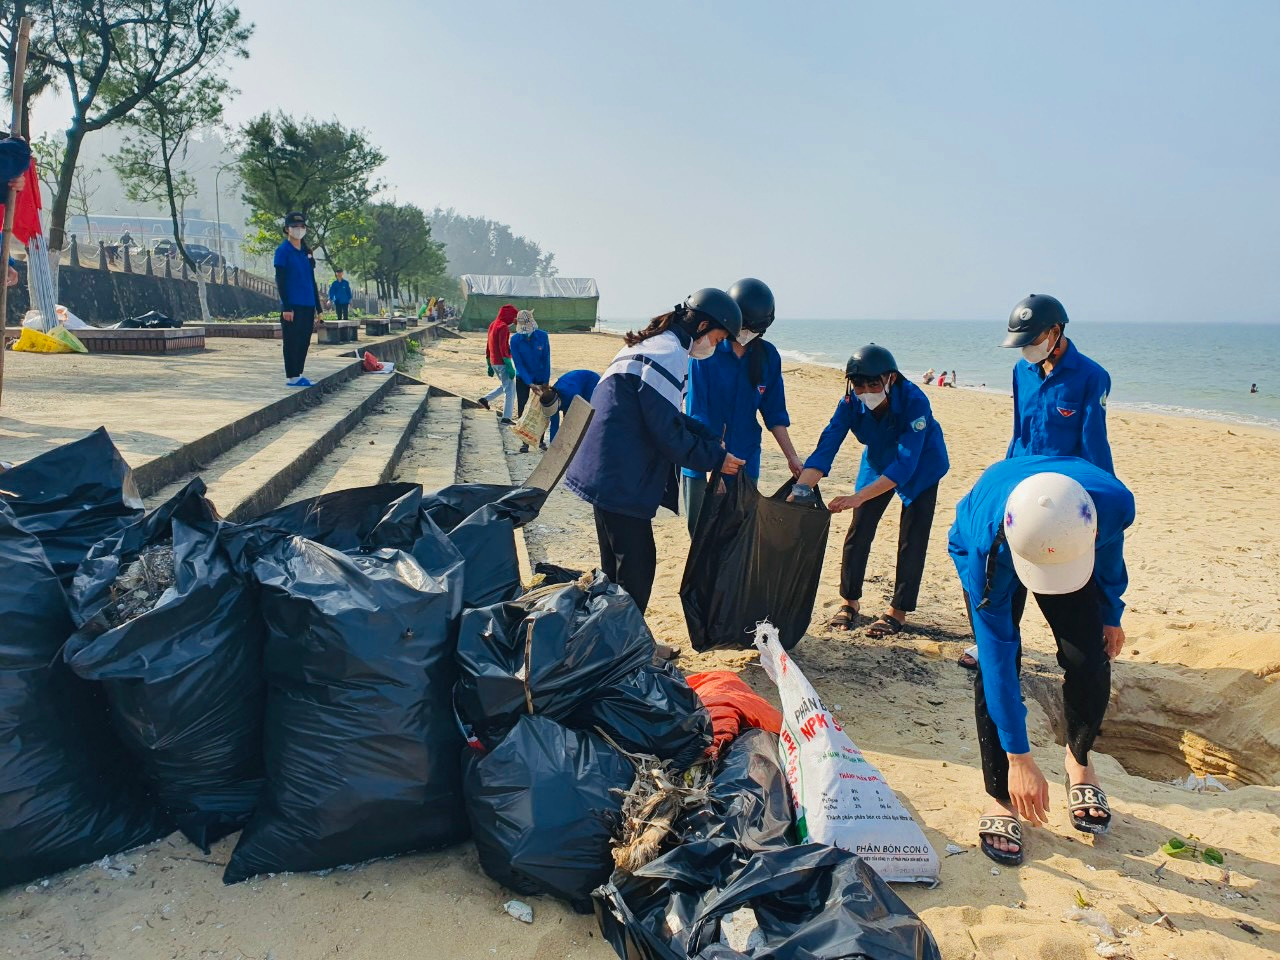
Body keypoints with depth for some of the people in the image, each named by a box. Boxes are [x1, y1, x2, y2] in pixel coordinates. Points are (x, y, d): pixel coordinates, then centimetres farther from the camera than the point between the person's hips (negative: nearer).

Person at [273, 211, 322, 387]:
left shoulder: (306, 252, 16)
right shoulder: (283, 251, -4)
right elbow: (280, 280, -9)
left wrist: (318, 308, 15)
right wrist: (286, 307, -15)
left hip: (308, 306, 7)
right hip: (292, 306, -7)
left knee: (304, 342, 9)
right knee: (292, 341, -4)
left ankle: (298, 374, 17)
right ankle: (291, 377, 1)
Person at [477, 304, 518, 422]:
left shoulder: (493, 325, 13)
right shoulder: (503, 327, -14)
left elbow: (488, 345, 18)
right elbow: (503, 348, -21)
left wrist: (490, 365, 22)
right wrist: (510, 366, -21)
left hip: (494, 362, 9)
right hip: (502, 362, -9)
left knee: (505, 385, 24)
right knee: (510, 388, -3)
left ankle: (485, 399, 17)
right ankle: (507, 417, -3)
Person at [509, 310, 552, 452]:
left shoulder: (542, 336, -13)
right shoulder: (515, 340, -15)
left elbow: (546, 360, -7)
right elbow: (519, 364, -15)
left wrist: (546, 381, -7)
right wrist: (530, 384, -22)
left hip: (540, 378, 0)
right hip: (523, 379, 0)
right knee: (522, 411, -2)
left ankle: (541, 440, 17)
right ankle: (525, 441, 7)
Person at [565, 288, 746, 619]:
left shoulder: (650, 344, 17)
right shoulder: (669, 353, -17)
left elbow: (669, 415, 22)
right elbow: (667, 432, -20)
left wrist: (712, 439, 13)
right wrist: (715, 458, -8)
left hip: (607, 472, 11)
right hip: (620, 478, -11)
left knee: (618, 563, 19)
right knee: (637, 562, -2)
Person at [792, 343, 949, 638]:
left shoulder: (914, 401, -37)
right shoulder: (851, 403, -26)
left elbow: (905, 465, -41)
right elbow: (825, 448, -30)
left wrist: (857, 498, -50)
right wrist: (800, 489, -47)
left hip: (921, 464, -3)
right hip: (879, 461, 4)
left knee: (912, 536, -6)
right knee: (859, 529, 0)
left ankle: (898, 610, 7)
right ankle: (849, 600, 16)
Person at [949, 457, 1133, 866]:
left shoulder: (1114, 502, -39)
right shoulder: (989, 546, -44)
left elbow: (1110, 552, -10)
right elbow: (997, 656, -36)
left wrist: (1111, 615, 5)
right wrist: (1018, 758, -32)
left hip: (1068, 541, 3)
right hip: (987, 552, -2)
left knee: (1089, 663, -10)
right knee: (995, 666, -17)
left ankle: (1079, 761, 21)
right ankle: (1000, 797, 0)